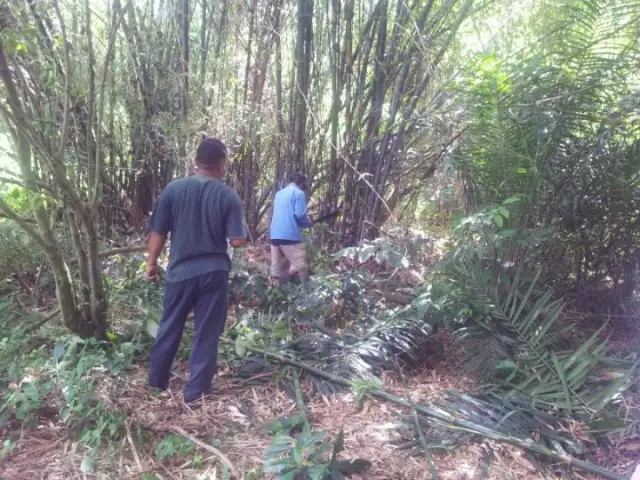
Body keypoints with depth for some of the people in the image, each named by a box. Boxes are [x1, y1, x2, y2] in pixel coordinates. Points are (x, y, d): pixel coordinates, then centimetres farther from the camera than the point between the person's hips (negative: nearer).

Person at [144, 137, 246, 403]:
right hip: (214, 271, -1)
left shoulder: (174, 189, -3)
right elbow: (237, 241, -10)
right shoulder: (229, 196, -7)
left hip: (181, 270, 2)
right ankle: (196, 391, 18)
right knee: (207, 333, 9)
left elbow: (158, 233, -1)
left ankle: (156, 381, 33)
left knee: (170, 328, 18)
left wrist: (152, 262, 12)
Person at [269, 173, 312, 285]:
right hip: (290, 235, -8)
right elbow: (300, 215, -12)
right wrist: (308, 223, 9)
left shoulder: (279, 193, 21)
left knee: (276, 269, 8)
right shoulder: (299, 193, -2)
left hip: (275, 235, 8)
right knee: (299, 266, -5)